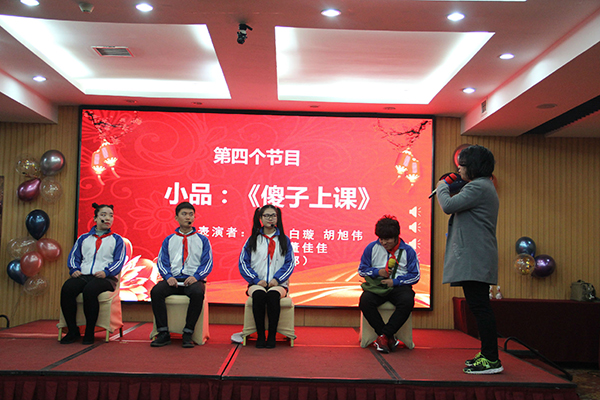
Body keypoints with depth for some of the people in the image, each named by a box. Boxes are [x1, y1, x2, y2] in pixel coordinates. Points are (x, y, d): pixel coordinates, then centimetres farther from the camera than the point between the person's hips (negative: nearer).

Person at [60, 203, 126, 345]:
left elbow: (119, 261, 5)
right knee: (67, 288, -30)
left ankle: (89, 332, -23)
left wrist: (106, 272, -14)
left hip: (105, 277, -3)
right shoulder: (83, 238, 26)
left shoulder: (116, 239, 17)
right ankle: (73, 331, -17)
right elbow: (73, 256, 18)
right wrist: (74, 269, -4)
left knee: (89, 290, -37)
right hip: (83, 275, 3)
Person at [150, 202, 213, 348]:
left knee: (197, 293, -37)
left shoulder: (202, 240, 15)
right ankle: (163, 333, -22)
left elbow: (207, 263, 6)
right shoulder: (169, 240, 20)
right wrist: (168, 276, -10)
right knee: (156, 291, -29)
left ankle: (187, 334, -27)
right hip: (173, 279, 2)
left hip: (193, 279, -2)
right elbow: (162, 262, 11)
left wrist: (196, 277, -13)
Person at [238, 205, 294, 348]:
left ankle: (272, 336, -24)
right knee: (259, 295, -34)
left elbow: (290, 263, 7)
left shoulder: (284, 240, 13)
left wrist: (277, 279, -8)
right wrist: (256, 279, -7)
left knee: (273, 295, -34)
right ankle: (260, 335, -22)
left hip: (278, 284, 0)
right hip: (257, 283, 0)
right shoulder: (252, 239, 13)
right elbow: (243, 262, 7)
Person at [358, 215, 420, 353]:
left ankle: (383, 336, -26)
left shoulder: (408, 251, 4)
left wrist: (395, 281, -10)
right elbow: (361, 270, 13)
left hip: (399, 286, -1)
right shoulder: (372, 248, 8)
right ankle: (389, 338, -25)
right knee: (365, 300, -33)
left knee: (407, 301, -36)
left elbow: (415, 275, 3)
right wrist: (378, 272, -6)